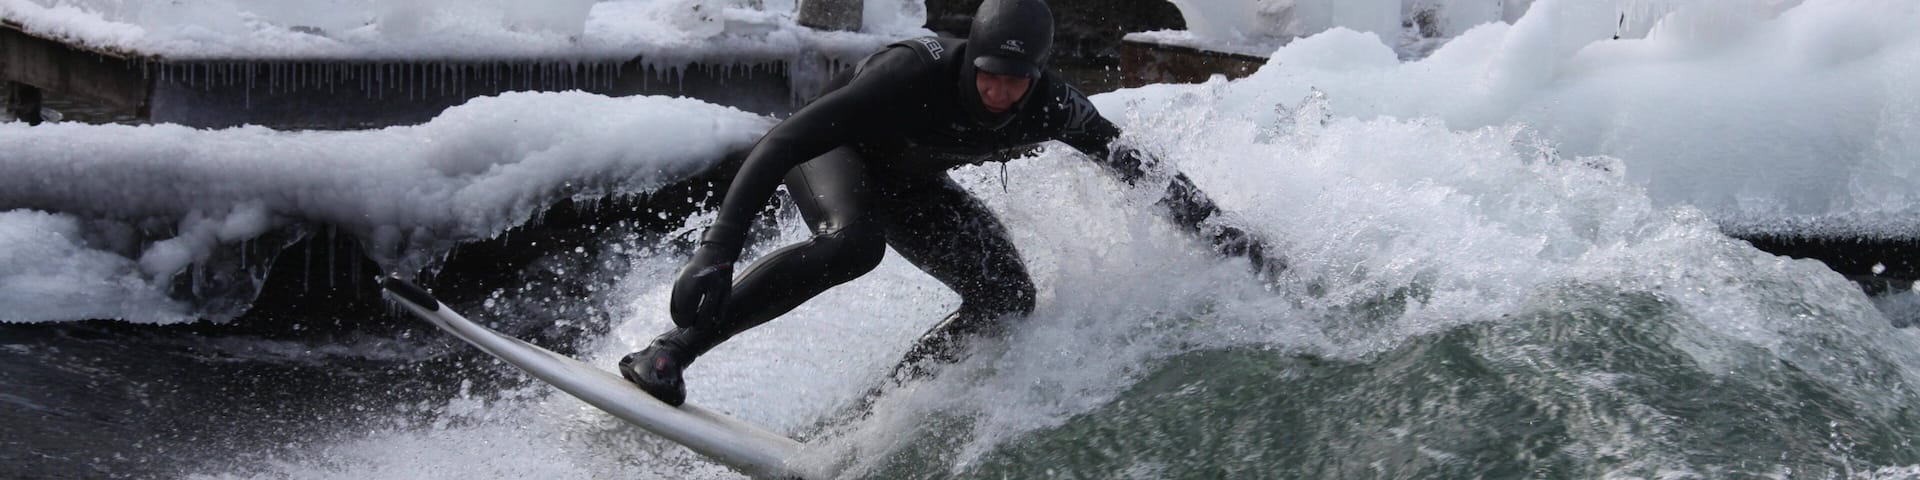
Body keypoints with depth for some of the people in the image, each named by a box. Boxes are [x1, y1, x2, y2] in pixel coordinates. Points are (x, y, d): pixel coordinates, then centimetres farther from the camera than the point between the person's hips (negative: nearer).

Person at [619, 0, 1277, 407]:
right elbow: (781, 143, -42)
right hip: (830, 154, -6)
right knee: (852, 243, -38)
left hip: (908, 184, 6)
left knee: (1006, 300, -10)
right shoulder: (913, 76, -39)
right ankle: (668, 352, -37)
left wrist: (1211, 227, -11)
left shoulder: (1050, 108, -24)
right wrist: (718, 249, -50)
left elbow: (1135, 164, -6)